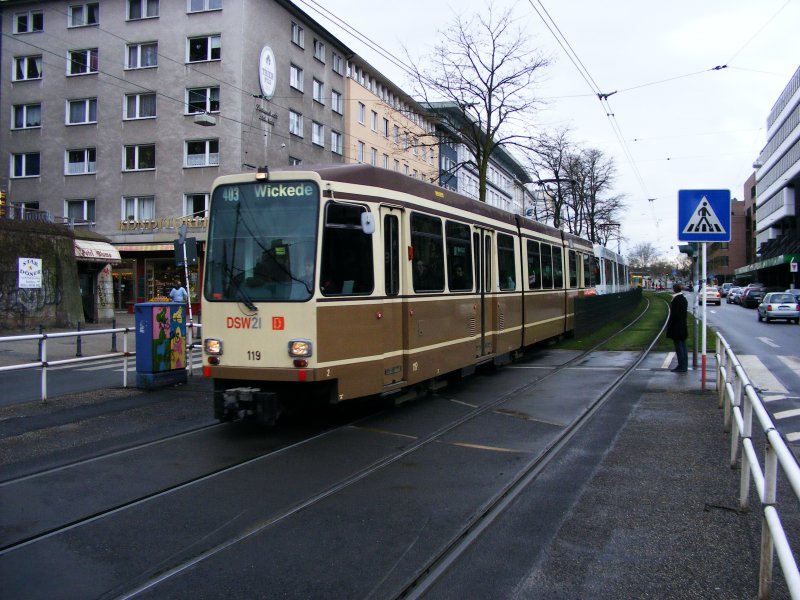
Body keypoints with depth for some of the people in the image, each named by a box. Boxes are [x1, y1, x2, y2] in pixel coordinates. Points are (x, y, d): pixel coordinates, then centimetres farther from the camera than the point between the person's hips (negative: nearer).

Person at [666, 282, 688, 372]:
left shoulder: (675, 300, -18)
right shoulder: (684, 299, 9)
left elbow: (673, 315, -18)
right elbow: (685, 313, 14)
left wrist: (669, 326, -12)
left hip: (676, 327, -9)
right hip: (683, 327, 9)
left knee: (679, 347, -4)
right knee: (683, 346, 13)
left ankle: (682, 366, -1)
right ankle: (684, 366, 19)